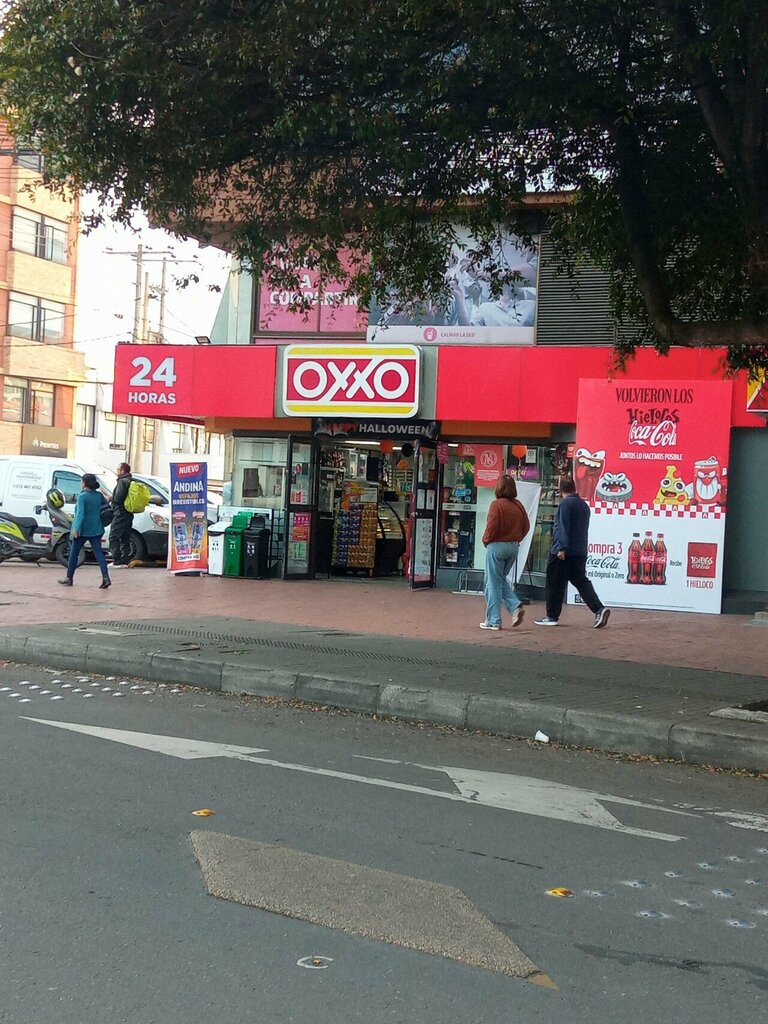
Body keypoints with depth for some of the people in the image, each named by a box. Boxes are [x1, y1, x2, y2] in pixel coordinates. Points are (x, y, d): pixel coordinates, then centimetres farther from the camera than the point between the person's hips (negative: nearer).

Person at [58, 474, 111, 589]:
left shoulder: (82, 496, -13)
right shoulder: (99, 495, 3)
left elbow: (80, 513, -20)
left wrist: (76, 528, -24)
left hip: (83, 530, -5)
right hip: (96, 530, 5)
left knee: (74, 553, 10)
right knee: (99, 553, -1)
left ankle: (69, 578, 19)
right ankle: (106, 578, -16)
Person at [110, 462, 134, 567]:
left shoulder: (122, 481, -13)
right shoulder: (131, 481, 16)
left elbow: (118, 497, -22)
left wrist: (112, 499, -2)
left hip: (120, 513, -10)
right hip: (129, 514, 10)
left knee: (114, 537, -7)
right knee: (125, 538, 12)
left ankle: (117, 561, -12)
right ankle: (125, 561, 13)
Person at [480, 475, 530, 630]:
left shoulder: (497, 504, -15)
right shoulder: (519, 505, 4)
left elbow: (492, 526, -17)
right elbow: (526, 526, 7)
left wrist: (486, 540, 0)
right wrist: (517, 539, 15)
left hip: (497, 546, -6)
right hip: (514, 547, 6)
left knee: (493, 583, 2)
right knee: (501, 579, 21)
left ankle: (493, 621, 6)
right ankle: (516, 606, 3)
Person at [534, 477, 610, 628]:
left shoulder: (565, 504, -10)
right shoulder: (584, 505, 15)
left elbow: (563, 527, -18)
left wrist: (561, 548, -21)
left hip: (563, 553, -8)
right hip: (580, 552, 8)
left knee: (555, 584, 3)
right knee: (581, 581, 7)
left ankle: (552, 616, 9)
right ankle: (599, 609, -9)